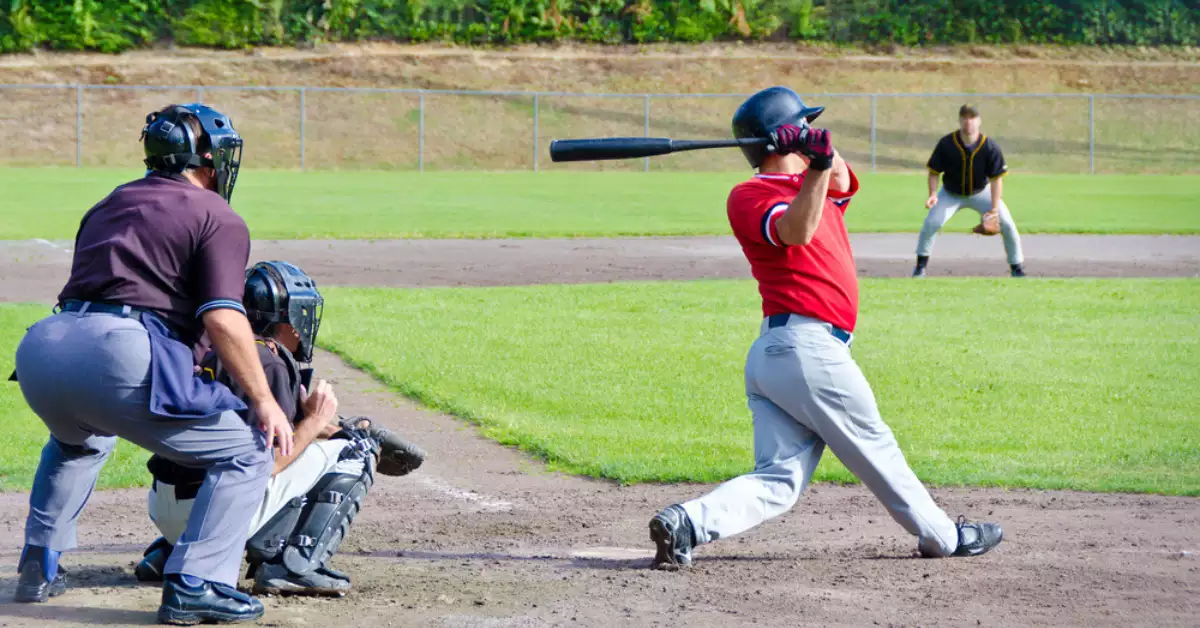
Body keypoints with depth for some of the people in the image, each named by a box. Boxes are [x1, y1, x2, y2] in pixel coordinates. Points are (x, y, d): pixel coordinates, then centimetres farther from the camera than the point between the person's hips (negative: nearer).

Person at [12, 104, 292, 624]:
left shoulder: (110, 205, 29)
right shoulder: (219, 219, 7)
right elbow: (222, 318, -7)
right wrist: (263, 400, -2)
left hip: (42, 347, 8)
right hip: (118, 355, -7)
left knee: (78, 442, 41)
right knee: (247, 454, 5)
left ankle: (39, 564, 31)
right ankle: (193, 585, -8)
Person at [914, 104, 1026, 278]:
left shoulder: (990, 147, -23)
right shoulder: (946, 144, -22)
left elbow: (996, 179, -20)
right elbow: (934, 172, -11)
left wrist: (994, 209, -27)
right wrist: (933, 195, -29)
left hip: (981, 193, 0)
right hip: (951, 194, 0)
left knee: (1007, 225, -11)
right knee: (931, 223, -19)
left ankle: (1017, 268, 7)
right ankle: (921, 265, 2)